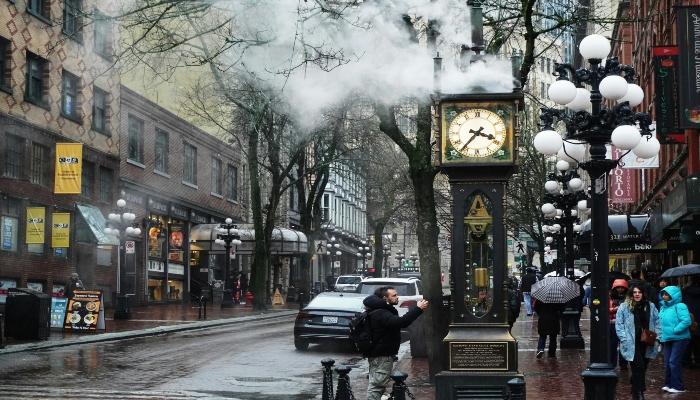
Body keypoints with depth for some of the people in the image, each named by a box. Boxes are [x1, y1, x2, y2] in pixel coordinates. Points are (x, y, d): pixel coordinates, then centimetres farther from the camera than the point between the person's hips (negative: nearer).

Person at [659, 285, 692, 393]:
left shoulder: (680, 306, -13)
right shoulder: (663, 307, 11)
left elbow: (686, 321, -24)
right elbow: (660, 322, 21)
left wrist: (674, 330, -21)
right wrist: (661, 334, 7)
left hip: (679, 339, -8)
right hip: (667, 339, 8)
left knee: (674, 362, -11)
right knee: (667, 363, 10)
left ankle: (678, 386, -2)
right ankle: (669, 384, 22)